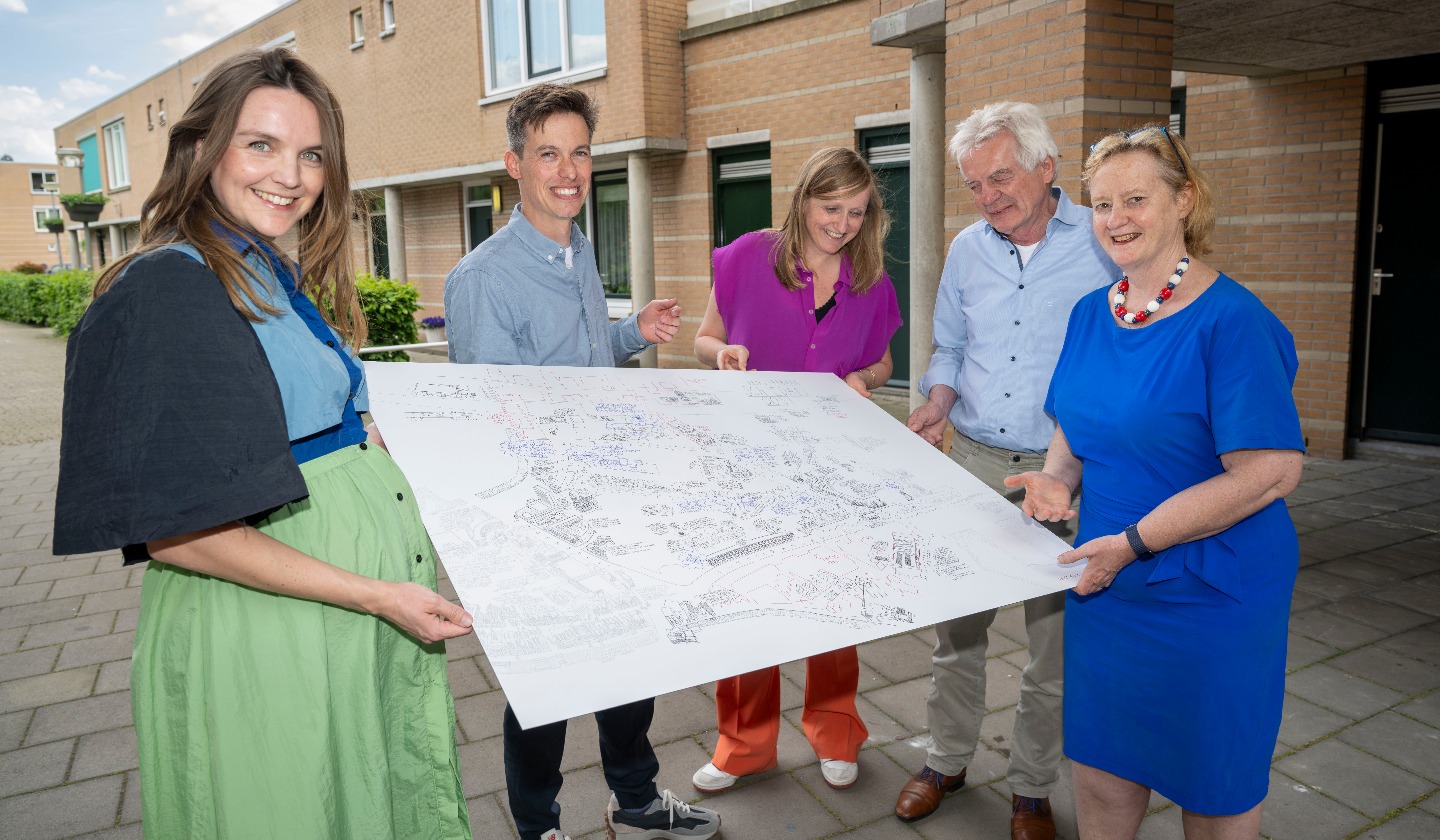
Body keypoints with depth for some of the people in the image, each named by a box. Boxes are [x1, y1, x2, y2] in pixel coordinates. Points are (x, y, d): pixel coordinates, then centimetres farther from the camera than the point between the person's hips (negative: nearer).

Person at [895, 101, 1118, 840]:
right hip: (974, 461, 3)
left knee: (1056, 640, 8)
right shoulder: (967, 249, 6)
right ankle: (946, 759, 32)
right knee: (957, 623, 11)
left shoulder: (1104, 243, -6)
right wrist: (937, 405, -4)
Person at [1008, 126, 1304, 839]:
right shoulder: (1091, 313, 4)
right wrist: (1057, 478, -5)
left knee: (1213, 782, 14)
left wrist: (1134, 541, -22)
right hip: (1105, 578, 6)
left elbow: (1270, 472, -22)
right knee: (1098, 759, 18)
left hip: (1209, 591, -6)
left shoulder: (1231, 321, -18)